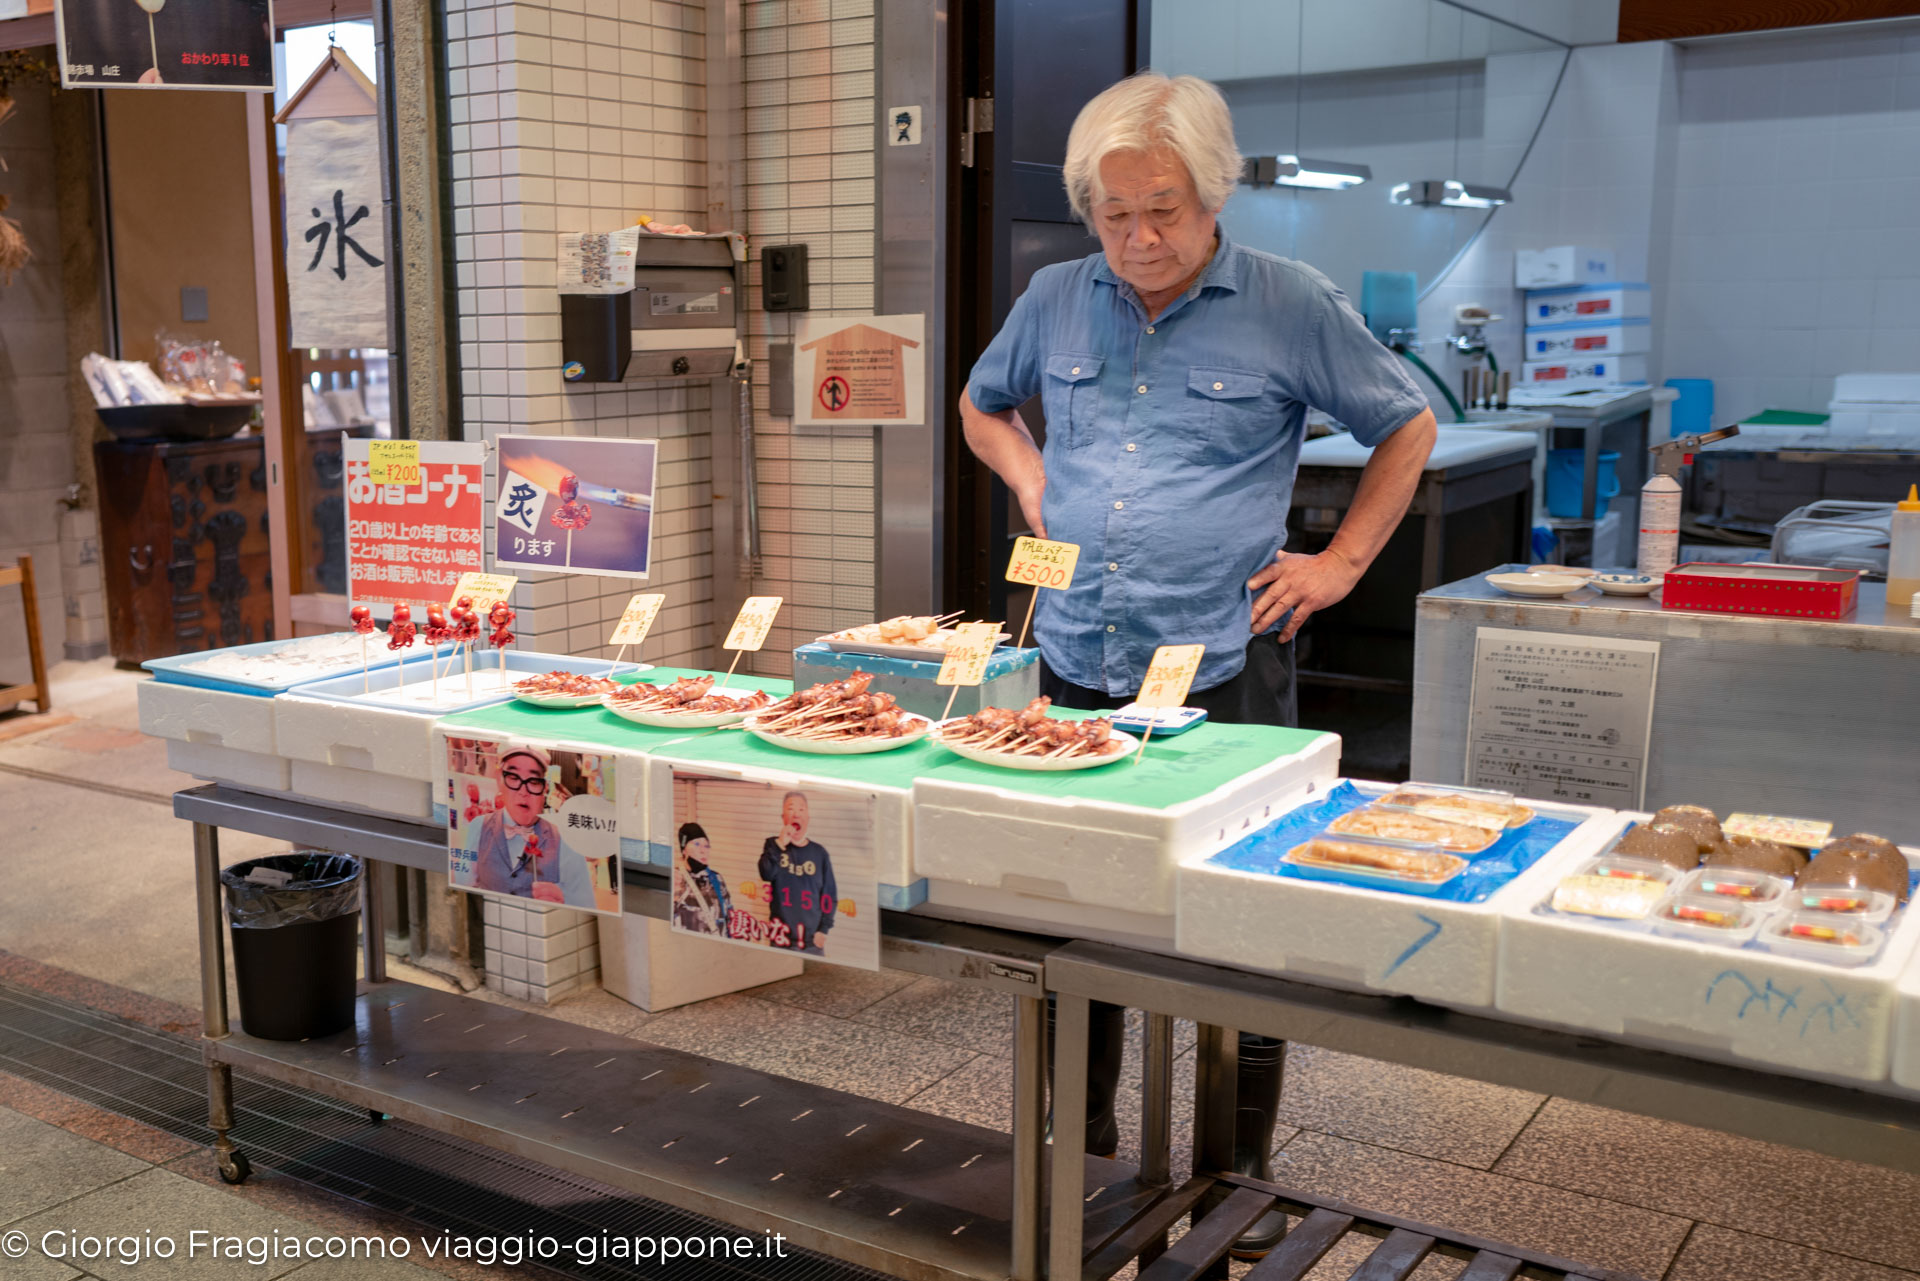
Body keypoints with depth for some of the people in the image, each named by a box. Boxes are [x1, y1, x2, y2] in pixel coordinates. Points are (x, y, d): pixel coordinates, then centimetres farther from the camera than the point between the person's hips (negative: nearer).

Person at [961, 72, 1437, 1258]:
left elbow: (1409, 425, 8)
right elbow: (983, 405, 25)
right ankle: (1082, 1146, 31)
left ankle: (1242, 1171, 23)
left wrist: (1343, 559, 1)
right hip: (1077, 663, 4)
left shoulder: (1292, 306, -3)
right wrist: (1033, 484, 8)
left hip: (1228, 665, -3)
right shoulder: (1056, 301, 7)